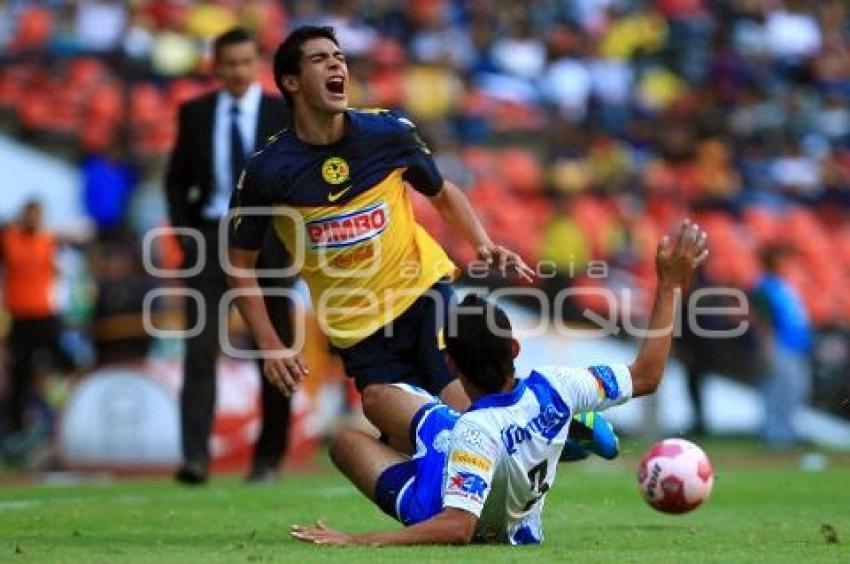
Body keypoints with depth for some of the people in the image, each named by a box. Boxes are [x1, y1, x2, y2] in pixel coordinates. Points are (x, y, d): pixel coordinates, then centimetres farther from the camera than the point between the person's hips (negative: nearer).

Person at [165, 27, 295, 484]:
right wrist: (184, 232, -1)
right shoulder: (194, 114, 7)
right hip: (209, 238, 0)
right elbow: (177, 179, 12)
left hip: (266, 240, 0)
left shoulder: (284, 115, 3)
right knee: (201, 348, -13)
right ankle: (195, 456, -19)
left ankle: (268, 457, 15)